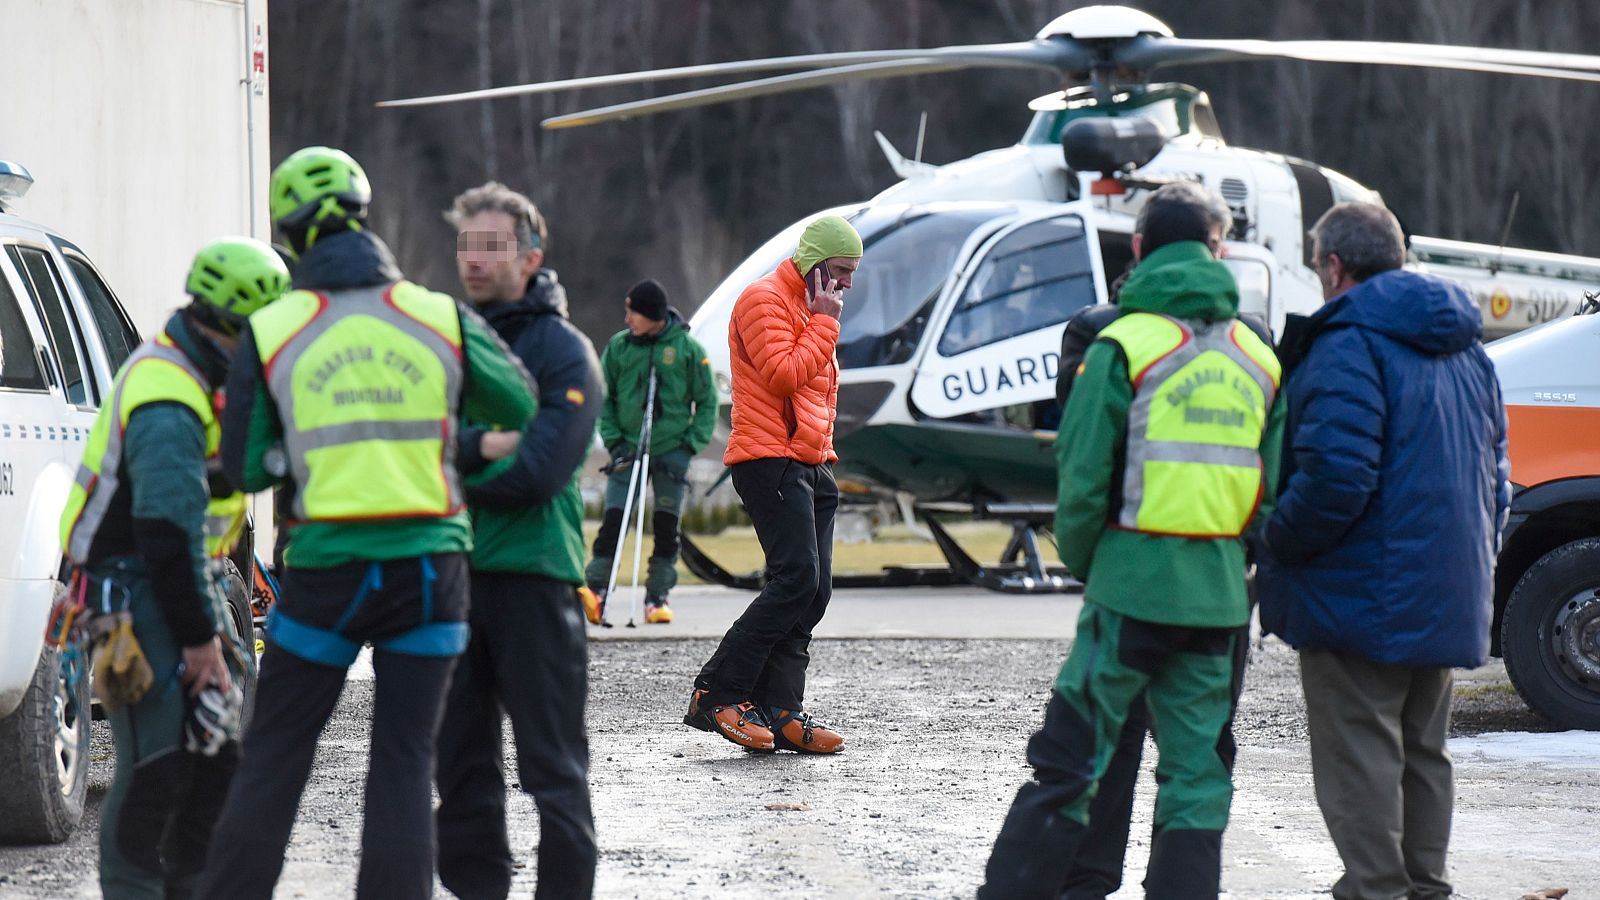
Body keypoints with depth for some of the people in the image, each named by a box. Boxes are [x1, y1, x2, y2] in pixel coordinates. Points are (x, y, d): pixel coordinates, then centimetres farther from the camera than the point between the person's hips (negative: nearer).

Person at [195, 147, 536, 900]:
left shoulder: (270, 333, -3)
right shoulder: (444, 321, -2)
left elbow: (245, 468, 1)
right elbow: (522, 409, 10)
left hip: (325, 572, -1)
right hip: (428, 566, 1)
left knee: (273, 760, 10)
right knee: (404, 766, 5)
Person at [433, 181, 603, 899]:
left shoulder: (563, 352, -3)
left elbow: (537, 473, -14)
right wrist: (481, 446, -17)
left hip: (532, 576, -5)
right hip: (451, 572, 5)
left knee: (552, 764, -3)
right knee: (460, 760, 9)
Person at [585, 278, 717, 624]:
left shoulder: (687, 349, -3)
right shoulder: (619, 346, 0)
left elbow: (707, 401, 5)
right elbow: (604, 397, 8)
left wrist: (693, 443, -4)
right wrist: (613, 440, -2)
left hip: (672, 450, 0)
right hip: (628, 449, 0)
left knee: (666, 525, 3)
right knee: (613, 520, -8)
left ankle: (657, 596, 11)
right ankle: (594, 588, -7)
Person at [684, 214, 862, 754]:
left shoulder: (813, 308, 24)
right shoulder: (765, 300, -7)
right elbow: (784, 375, -19)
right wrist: (824, 323, -11)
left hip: (810, 466, 10)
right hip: (770, 461, -10)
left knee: (812, 591, 1)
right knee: (797, 579, -19)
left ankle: (779, 713, 0)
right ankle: (716, 694, -15)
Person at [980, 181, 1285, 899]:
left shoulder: (1124, 347, -6)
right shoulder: (1259, 359, 10)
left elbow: (1084, 478, -8)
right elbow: (1277, 489, 10)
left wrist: (1081, 561, 8)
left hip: (1134, 584, -4)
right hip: (1220, 595, 4)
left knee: (1070, 763, 0)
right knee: (1197, 773, 9)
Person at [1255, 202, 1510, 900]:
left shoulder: (1349, 344, -16)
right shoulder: (1464, 349, 14)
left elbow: (1335, 476, -25)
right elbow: (1495, 475, 19)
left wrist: (1276, 545, -12)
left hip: (1364, 600, -9)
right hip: (1447, 601, 9)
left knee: (1359, 760, -5)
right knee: (1421, 756, 17)